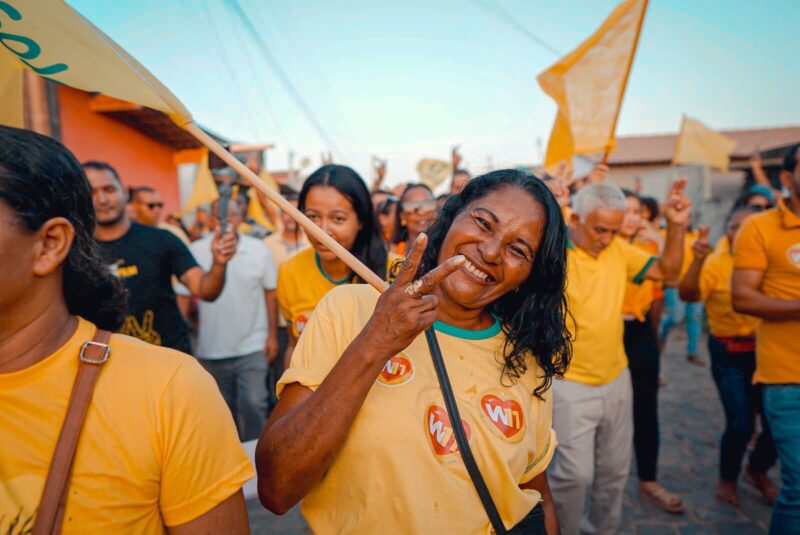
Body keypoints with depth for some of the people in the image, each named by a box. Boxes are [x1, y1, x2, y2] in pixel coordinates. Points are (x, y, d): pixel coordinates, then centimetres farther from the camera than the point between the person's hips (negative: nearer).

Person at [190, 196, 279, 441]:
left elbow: (270, 294, 3)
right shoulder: (196, 251, -5)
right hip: (211, 350, 1)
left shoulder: (259, 249, -4)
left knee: (253, 404, -8)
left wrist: (272, 335, 1)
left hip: (252, 347, -1)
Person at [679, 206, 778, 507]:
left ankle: (757, 471, 35)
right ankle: (727, 479, 21)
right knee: (741, 423, -8)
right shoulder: (716, 263, -10)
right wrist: (698, 261, -39)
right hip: (729, 354, -3)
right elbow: (687, 295, -25)